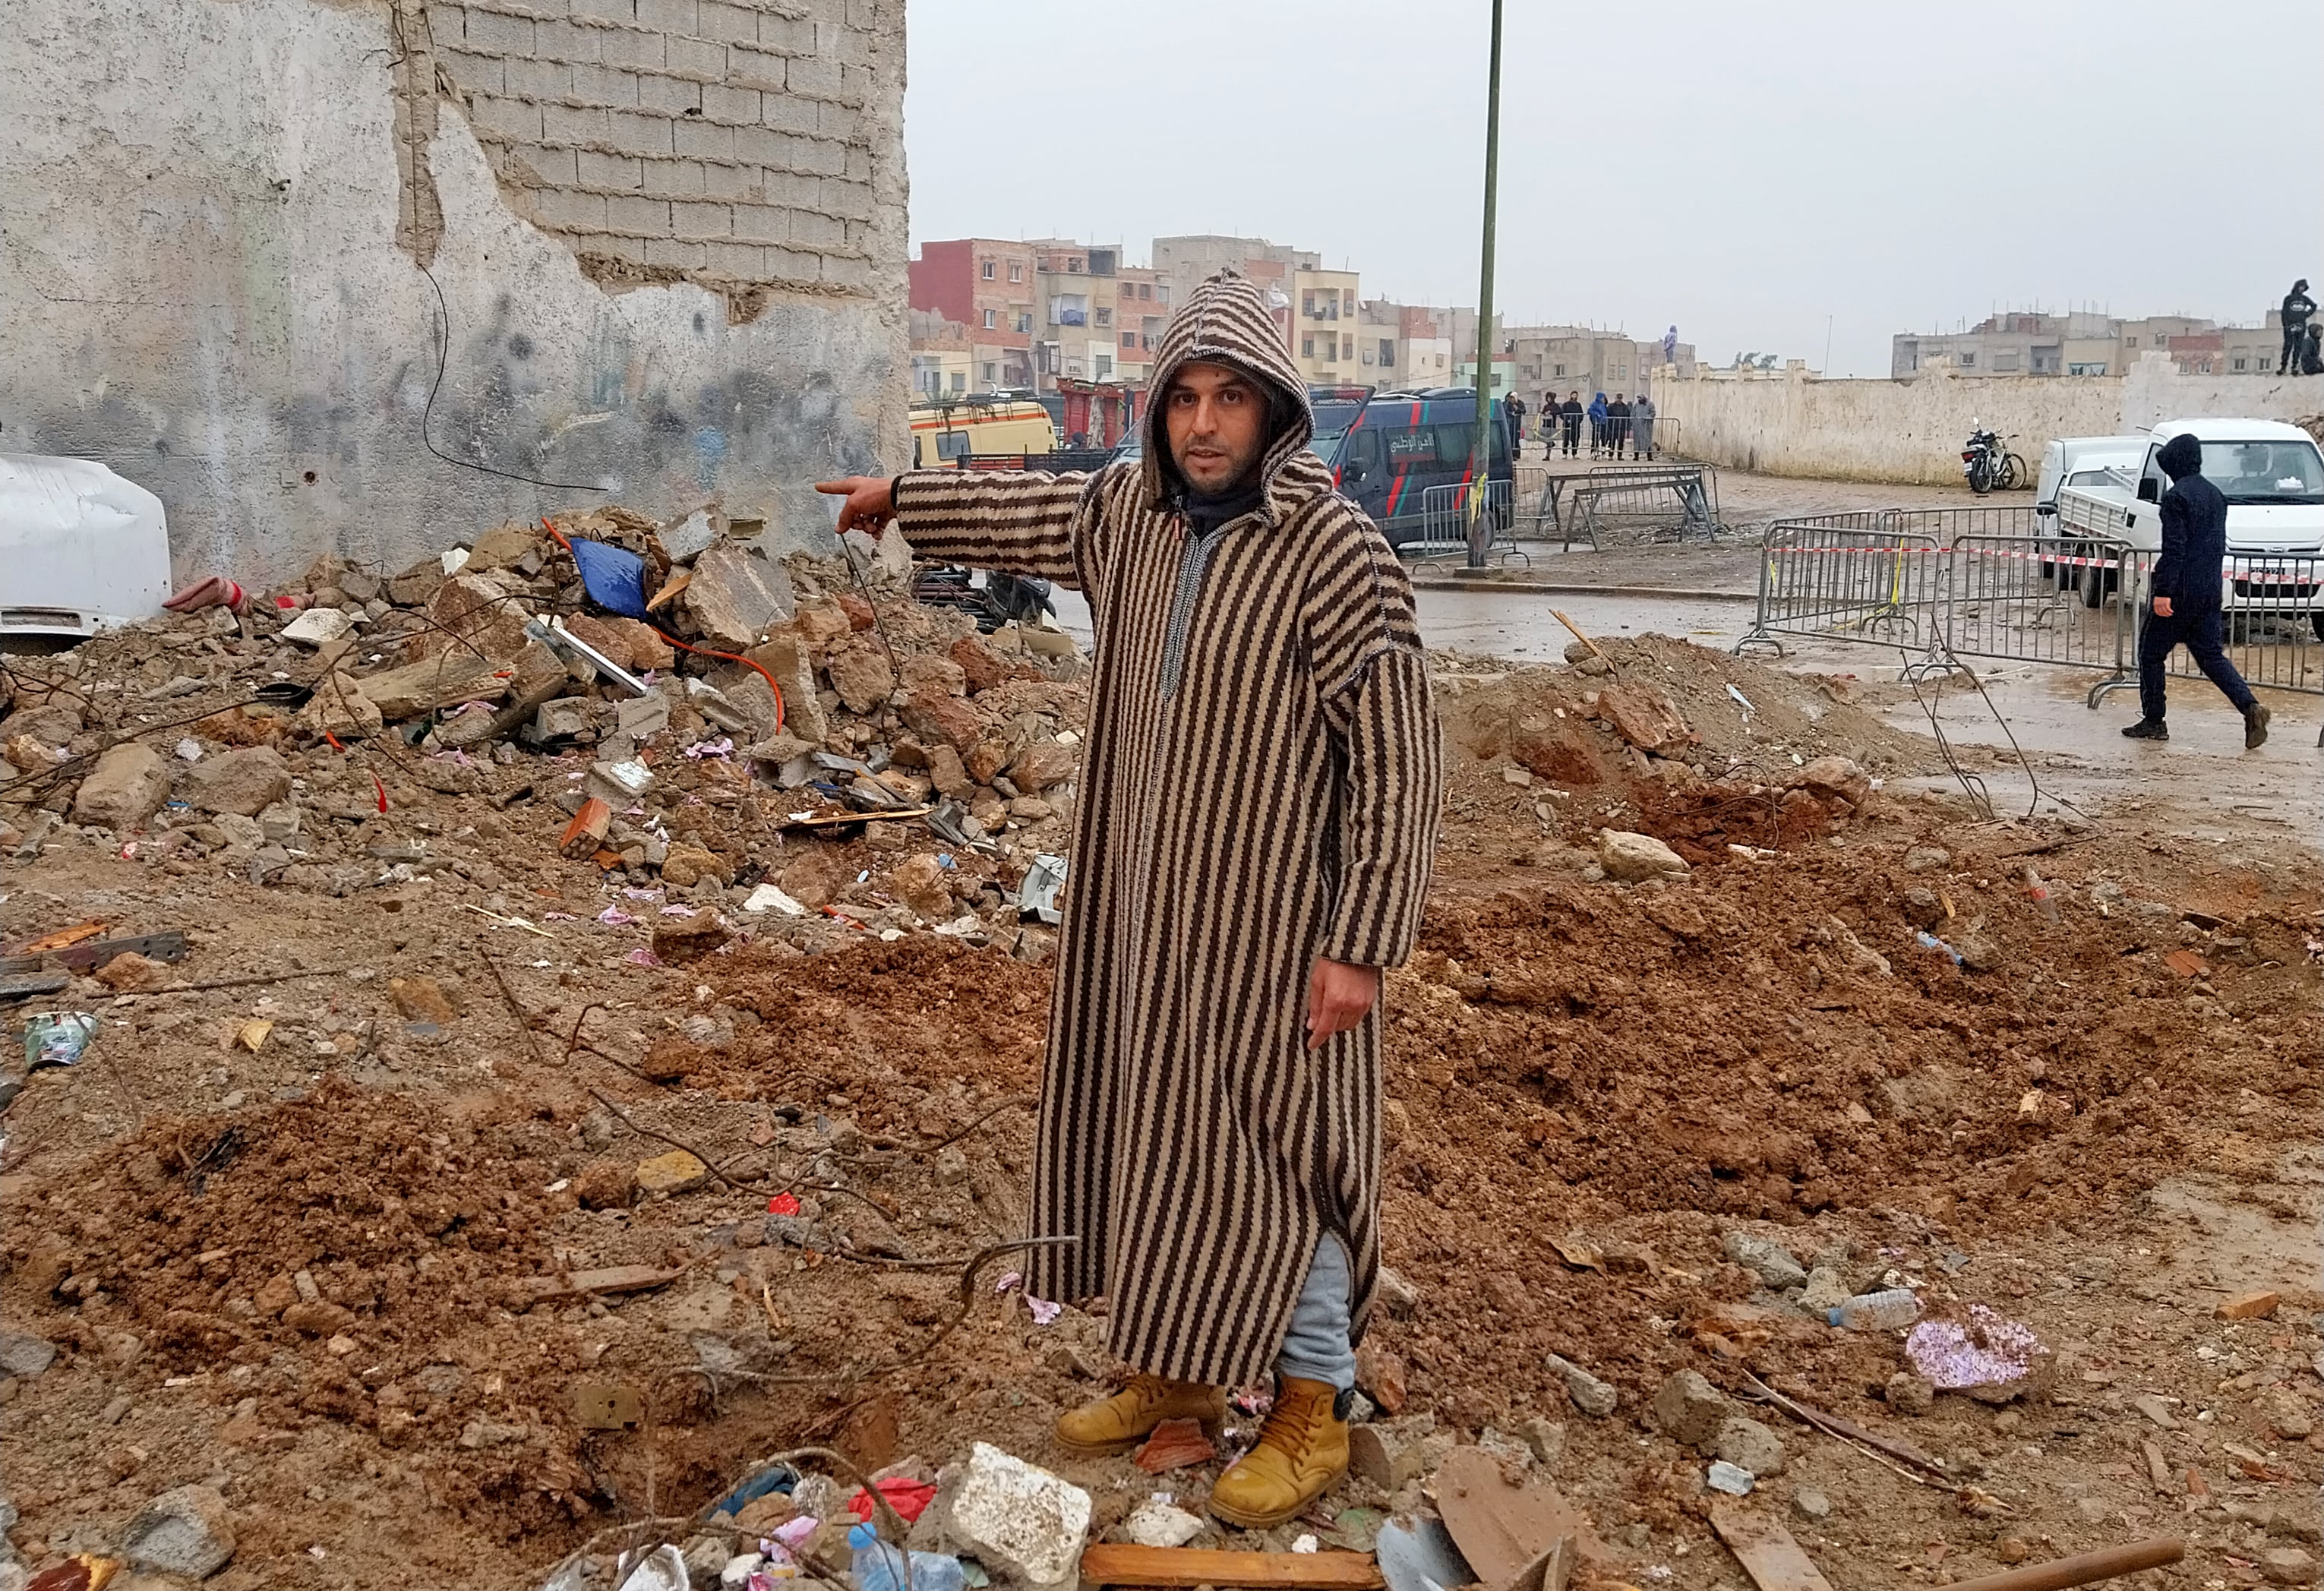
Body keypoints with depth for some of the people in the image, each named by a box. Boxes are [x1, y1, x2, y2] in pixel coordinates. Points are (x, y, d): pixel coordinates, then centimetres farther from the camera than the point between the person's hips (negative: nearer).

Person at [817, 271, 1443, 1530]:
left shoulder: (1338, 555, -20)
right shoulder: (1131, 509, 1)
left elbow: (1399, 764, -18)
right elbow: (1027, 511, 23)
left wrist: (1359, 946, -20)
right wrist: (901, 499, 37)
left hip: (1270, 924, -7)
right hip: (1149, 910, 7)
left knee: (1270, 1155, 4)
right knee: (1154, 1133, 16)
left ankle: (1314, 1408, 23)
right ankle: (1180, 1374, 34)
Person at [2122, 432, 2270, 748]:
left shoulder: (2176, 497, -14)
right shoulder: (2215, 495, 13)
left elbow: (2174, 548, -20)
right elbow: (2219, 545, 19)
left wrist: (2163, 590, -21)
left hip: (2181, 591, -8)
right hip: (2210, 591, 8)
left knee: (2151, 652, 6)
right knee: (2211, 655, 11)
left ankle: (2153, 721, 9)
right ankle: (2250, 707, -7)